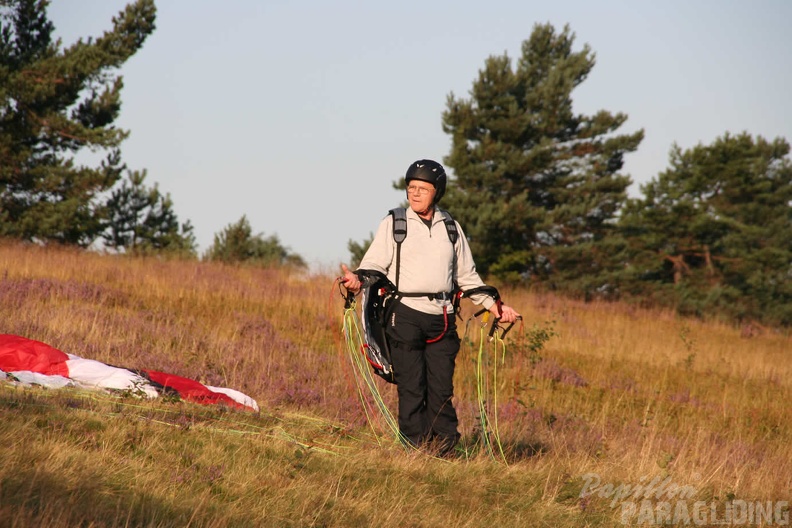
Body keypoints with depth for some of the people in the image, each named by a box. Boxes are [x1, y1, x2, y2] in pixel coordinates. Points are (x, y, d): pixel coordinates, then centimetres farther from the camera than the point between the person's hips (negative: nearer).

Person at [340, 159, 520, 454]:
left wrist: (495, 307, 17)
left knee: (442, 388, -1)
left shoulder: (451, 228, 16)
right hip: (405, 314, -3)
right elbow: (374, 264, -1)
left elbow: (467, 277, 22)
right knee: (411, 388, -6)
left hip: (442, 317, 3)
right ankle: (416, 449, -3)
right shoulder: (393, 224, 7)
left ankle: (445, 449, 4)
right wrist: (358, 281, -22)